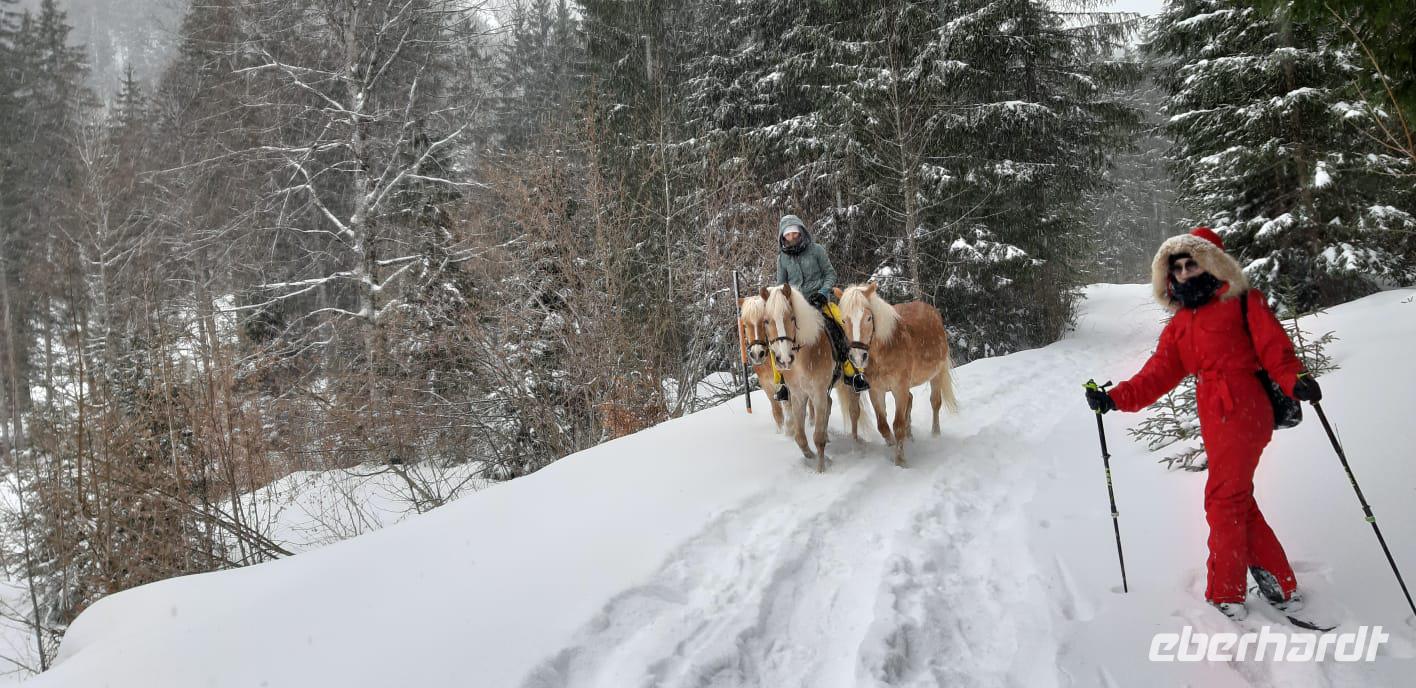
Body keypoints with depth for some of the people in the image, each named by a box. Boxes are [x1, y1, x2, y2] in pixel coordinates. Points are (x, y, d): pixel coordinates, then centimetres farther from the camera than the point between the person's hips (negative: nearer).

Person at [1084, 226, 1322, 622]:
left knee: (1224, 500, -5)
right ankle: (1277, 580, 21)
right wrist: (1114, 399, -2)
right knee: (1239, 501, 11)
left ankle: (1226, 594, 5)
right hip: (1214, 421, 7)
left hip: (1242, 411, -7)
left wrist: (1296, 380, -27)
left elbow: (1274, 348, -8)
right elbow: (1157, 376, 10)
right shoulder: (1178, 326, 17)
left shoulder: (1242, 303, 1)